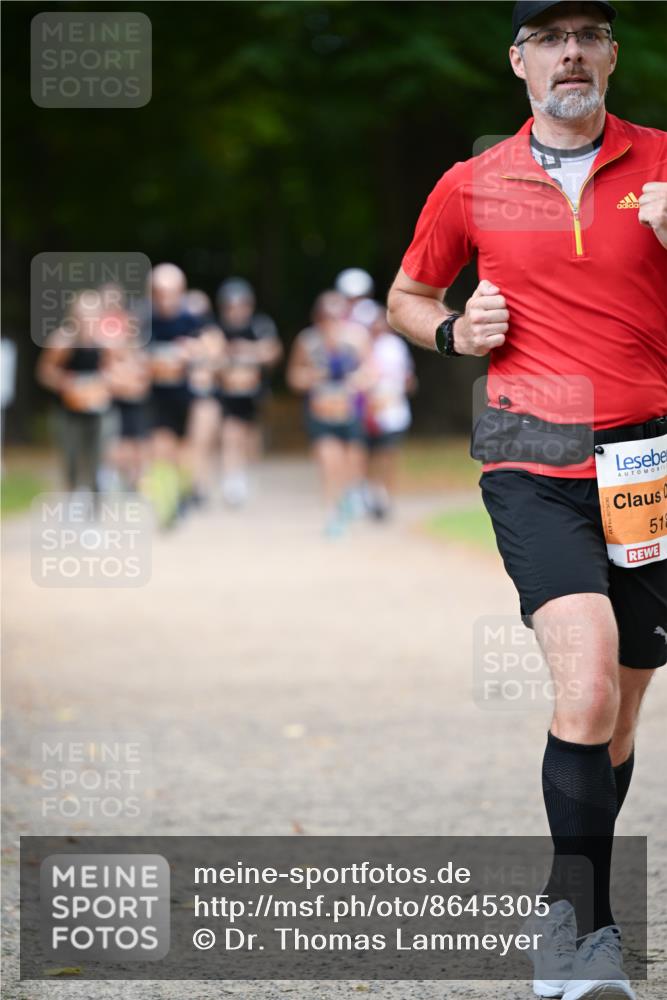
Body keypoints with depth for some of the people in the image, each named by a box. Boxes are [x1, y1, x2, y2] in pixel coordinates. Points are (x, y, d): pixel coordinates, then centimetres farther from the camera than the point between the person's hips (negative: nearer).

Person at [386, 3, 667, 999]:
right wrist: (454, 331, 1)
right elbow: (408, 296, 23)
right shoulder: (473, 187, 7)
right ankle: (582, 915, -11)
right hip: (534, 461, -2)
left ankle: (576, 914, 28)